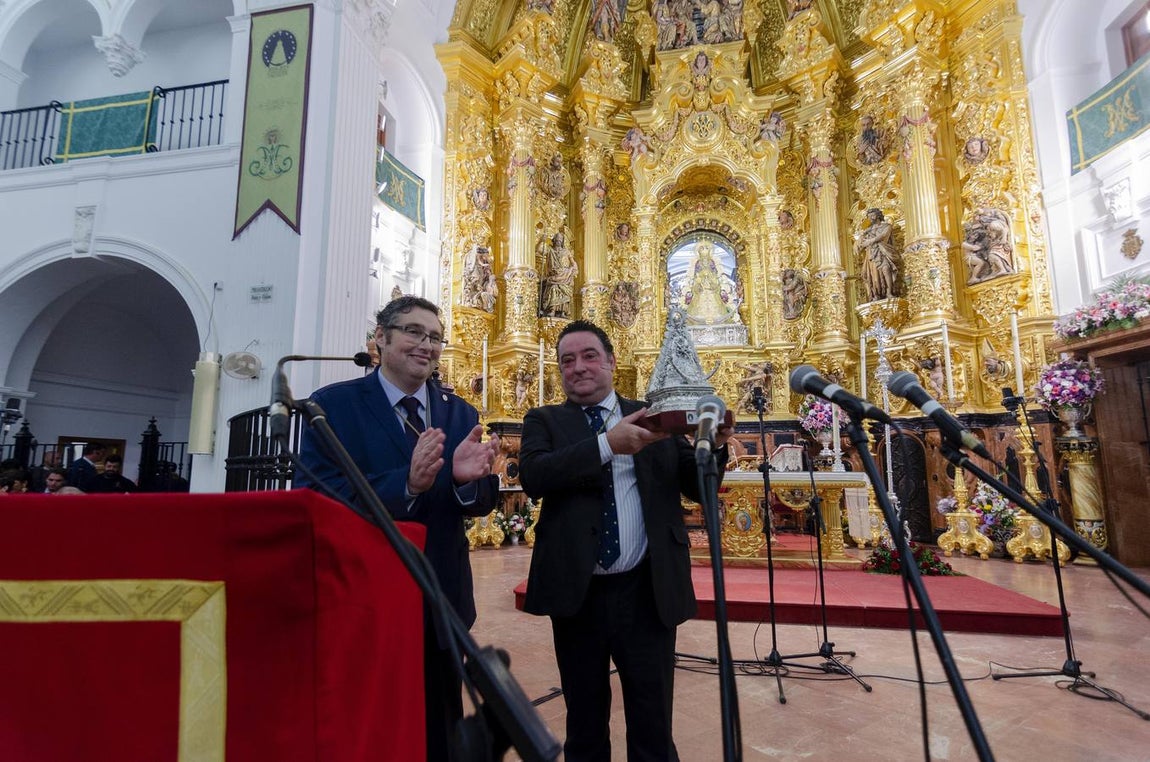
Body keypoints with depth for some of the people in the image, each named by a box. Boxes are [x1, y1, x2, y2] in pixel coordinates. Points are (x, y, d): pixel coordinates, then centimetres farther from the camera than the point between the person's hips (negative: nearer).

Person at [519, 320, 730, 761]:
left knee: (653, 724, 13)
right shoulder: (545, 420, 3)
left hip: (647, 591, 0)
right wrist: (606, 444, -26)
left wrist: (714, 444, -18)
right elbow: (532, 476, -16)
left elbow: (696, 488, 3)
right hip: (578, 593, 0)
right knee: (584, 723, 20)